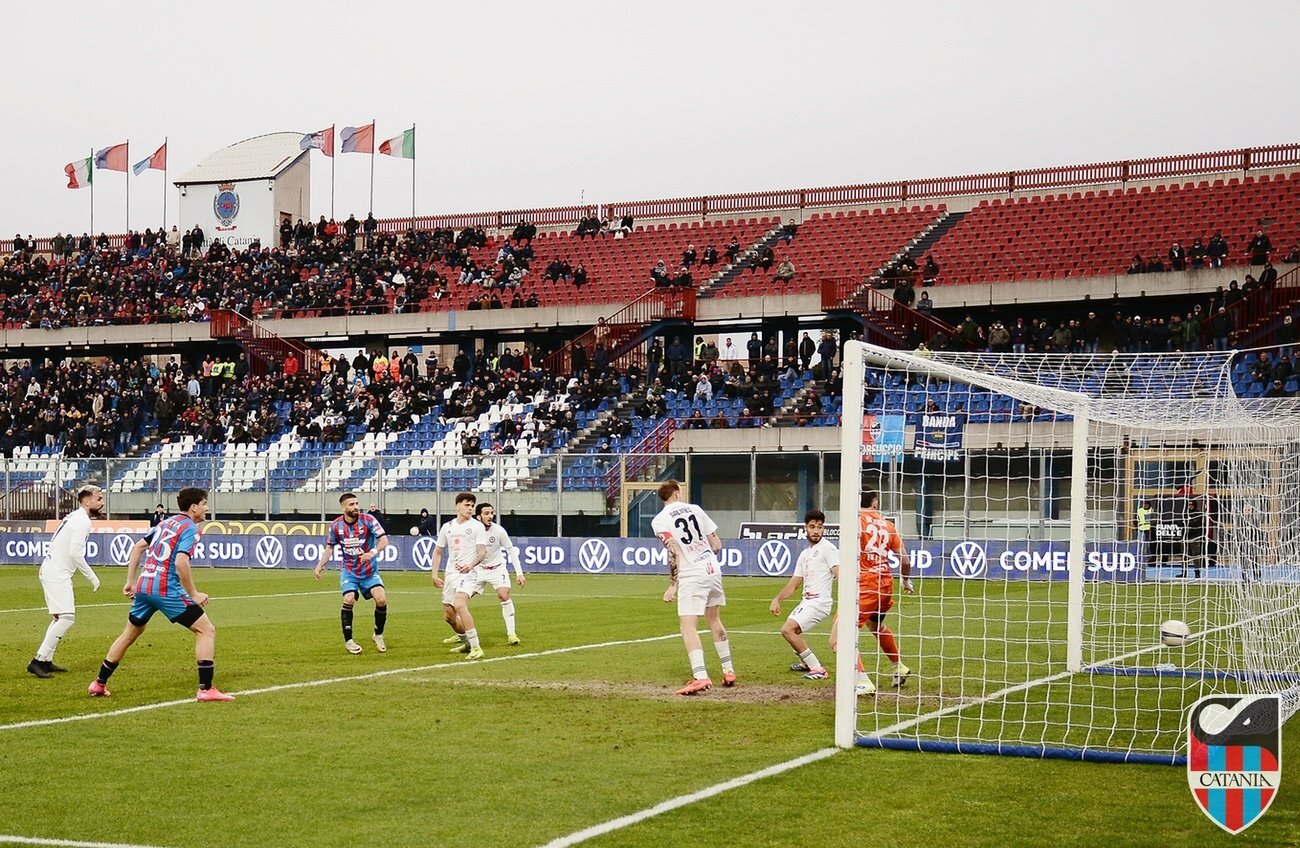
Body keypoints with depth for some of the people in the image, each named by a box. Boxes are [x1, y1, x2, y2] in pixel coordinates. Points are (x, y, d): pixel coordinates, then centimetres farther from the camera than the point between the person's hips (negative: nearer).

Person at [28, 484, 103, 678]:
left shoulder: (73, 517, 17)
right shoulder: (83, 521, -14)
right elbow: (75, 553, -21)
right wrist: (92, 576, -14)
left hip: (53, 572, 11)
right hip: (57, 574, -11)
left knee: (61, 617, 17)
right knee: (67, 617, -16)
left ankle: (46, 661, 19)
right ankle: (38, 661, -19)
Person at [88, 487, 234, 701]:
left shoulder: (167, 523, 19)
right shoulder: (190, 528, -7)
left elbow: (138, 547, 23)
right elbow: (181, 562, -20)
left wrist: (131, 581, 25)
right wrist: (193, 594, -13)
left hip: (143, 586, 8)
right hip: (167, 589, -8)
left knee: (130, 633, 26)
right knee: (206, 630, -2)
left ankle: (99, 684, 33)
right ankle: (206, 689, -9)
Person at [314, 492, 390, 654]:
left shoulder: (368, 520, -11)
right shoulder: (336, 525, -4)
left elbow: (384, 540, -17)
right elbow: (330, 548, 10)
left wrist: (373, 552, -35)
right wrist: (320, 565, 0)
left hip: (369, 570, -1)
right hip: (348, 571, 1)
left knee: (381, 599, -16)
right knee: (349, 600, -20)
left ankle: (378, 636, 6)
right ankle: (348, 640, -3)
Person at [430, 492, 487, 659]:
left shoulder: (477, 526, -1)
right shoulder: (447, 527, 13)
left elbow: (482, 551, -9)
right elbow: (438, 551, 20)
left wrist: (471, 565, -28)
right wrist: (434, 575, 12)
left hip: (467, 573, -7)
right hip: (450, 574, 7)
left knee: (459, 606, -27)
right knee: (448, 614, 8)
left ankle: (475, 647, -27)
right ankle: (465, 641, 30)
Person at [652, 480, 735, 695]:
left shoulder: (659, 520, -3)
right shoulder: (695, 509, 11)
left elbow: (674, 552, -14)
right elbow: (717, 544, 10)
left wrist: (672, 585, -11)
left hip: (691, 576, -5)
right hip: (713, 569, 5)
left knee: (688, 626, -8)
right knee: (714, 619, 21)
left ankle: (700, 676, -24)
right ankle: (728, 671, 24)